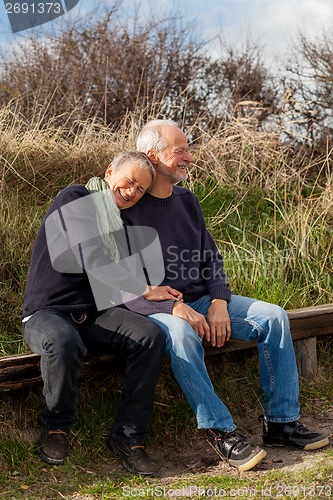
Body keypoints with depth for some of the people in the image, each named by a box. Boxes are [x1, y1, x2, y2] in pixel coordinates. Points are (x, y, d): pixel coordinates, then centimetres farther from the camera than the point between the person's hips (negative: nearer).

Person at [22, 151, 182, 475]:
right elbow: (94, 261, -22)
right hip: (47, 314, -6)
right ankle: (55, 426, -11)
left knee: (151, 335, -21)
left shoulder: (121, 221, 15)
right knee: (63, 342, -40)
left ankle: (128, 435, -13)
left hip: (94, 315, 6)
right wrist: (144, 290, -14)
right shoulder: (74, 199, -9)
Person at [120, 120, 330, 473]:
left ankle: (281, 422, -4)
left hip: (203, 300, 7)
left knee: (273, 316, -10)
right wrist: (174, 307, -27)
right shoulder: (127, 209, -10)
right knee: (180, 333, -40)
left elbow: (212, 259, 13)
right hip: (154, 308, -6)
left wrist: (219, 302, -6)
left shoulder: (186, 200, 12)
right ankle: (220, 431, -28)